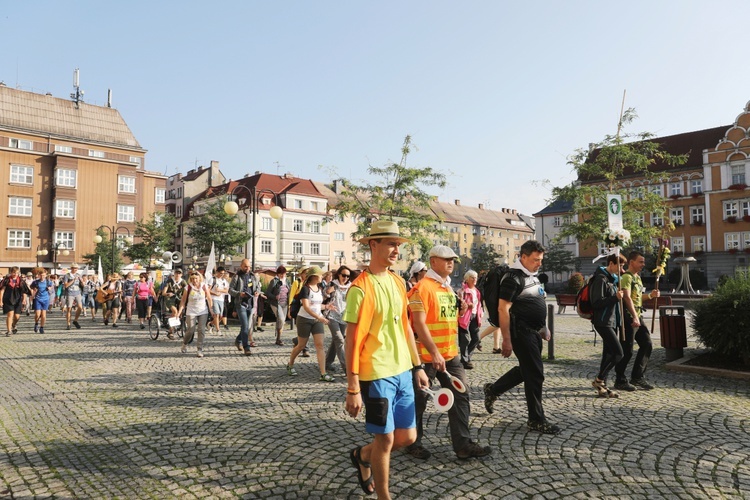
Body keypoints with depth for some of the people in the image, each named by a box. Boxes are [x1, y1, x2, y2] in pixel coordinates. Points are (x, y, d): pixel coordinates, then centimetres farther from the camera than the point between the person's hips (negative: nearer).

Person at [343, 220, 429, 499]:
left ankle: (363, 456, 40)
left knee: (407, 437, 14)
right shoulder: (361, 288, -15)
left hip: (403, 372, 7)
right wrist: (352, 389, -16)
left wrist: (417, 366, 15)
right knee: (386, 439, 4)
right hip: (377, 375, -7)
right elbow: (352, 342, -15)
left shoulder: (398, 282, 7)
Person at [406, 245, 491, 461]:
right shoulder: (423, 287, -15)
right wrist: (434, 353, -24)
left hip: (450, 354, 8)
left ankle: (463, 444, 16)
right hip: (427, 355, -8)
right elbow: (419, 324, -21)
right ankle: (413, 443, 23)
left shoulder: (448, 287, 13)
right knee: (419, 400, 6)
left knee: (460, 396, 7)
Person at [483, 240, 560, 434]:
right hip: (521, 332, -10)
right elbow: (503, 309, -20)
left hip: (533, 331, 10)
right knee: (535, 374, -3)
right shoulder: (513, 278, -17)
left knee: (526, 370, 18)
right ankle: (536, 419, 11)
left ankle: (493, 390, 33)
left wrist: (543, 328, 21)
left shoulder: (532, 276, 13)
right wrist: (506, 340, -21)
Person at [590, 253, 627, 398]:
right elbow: (596, 303, -20)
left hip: (612, 322, 10)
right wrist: (615, 298, -24)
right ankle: (599, 380, 0)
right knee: (618, 352, -13)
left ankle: (602, 387, 15)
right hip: (603, 322, -10)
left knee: (608, 353, 9)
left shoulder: (612, 279, 17)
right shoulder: (601, 279, -13)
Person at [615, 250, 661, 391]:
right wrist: (634, 317, -30)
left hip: (638, 317, 10)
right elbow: (627, 298, -23)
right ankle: (620, 381, 7)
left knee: (647, 345, 10)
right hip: (629, 317, -10)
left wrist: (650, 295, 11)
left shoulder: (637, 277, 19)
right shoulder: (627, 277, -12)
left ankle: (637, 377, 19)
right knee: (626, 350, -4)